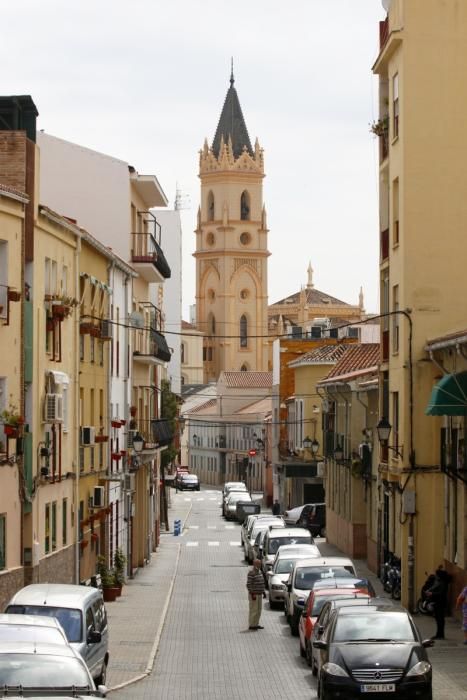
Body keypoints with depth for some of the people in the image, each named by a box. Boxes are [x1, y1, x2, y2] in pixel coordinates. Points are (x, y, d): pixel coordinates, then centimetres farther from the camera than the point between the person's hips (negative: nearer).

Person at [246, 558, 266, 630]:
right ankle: (251, 625, 0)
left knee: (259, 610, 11)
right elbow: (248, 584, -19)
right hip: (254, 594, -9)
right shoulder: (251, 572, -15)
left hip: (259, 594, 9)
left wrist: (263, 592, 18)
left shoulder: (259, 571, 13)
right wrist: (252, 594, -22)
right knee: (253, 610, -5)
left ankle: (256, 624, 19)